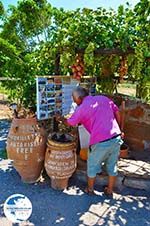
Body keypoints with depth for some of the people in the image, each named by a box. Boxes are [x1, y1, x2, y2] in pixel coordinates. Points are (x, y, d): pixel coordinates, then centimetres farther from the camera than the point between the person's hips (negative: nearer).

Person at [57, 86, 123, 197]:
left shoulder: (81, 109, -5)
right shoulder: (104, 98, 8)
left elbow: (70, 123, 10)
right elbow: (117, 114, 11)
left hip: (100, 142, -5)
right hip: (116, 138, 6)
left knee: (92, 167, 20)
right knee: (112, 166, 22)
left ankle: (90, 189, 40)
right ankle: (110, 191, 40)